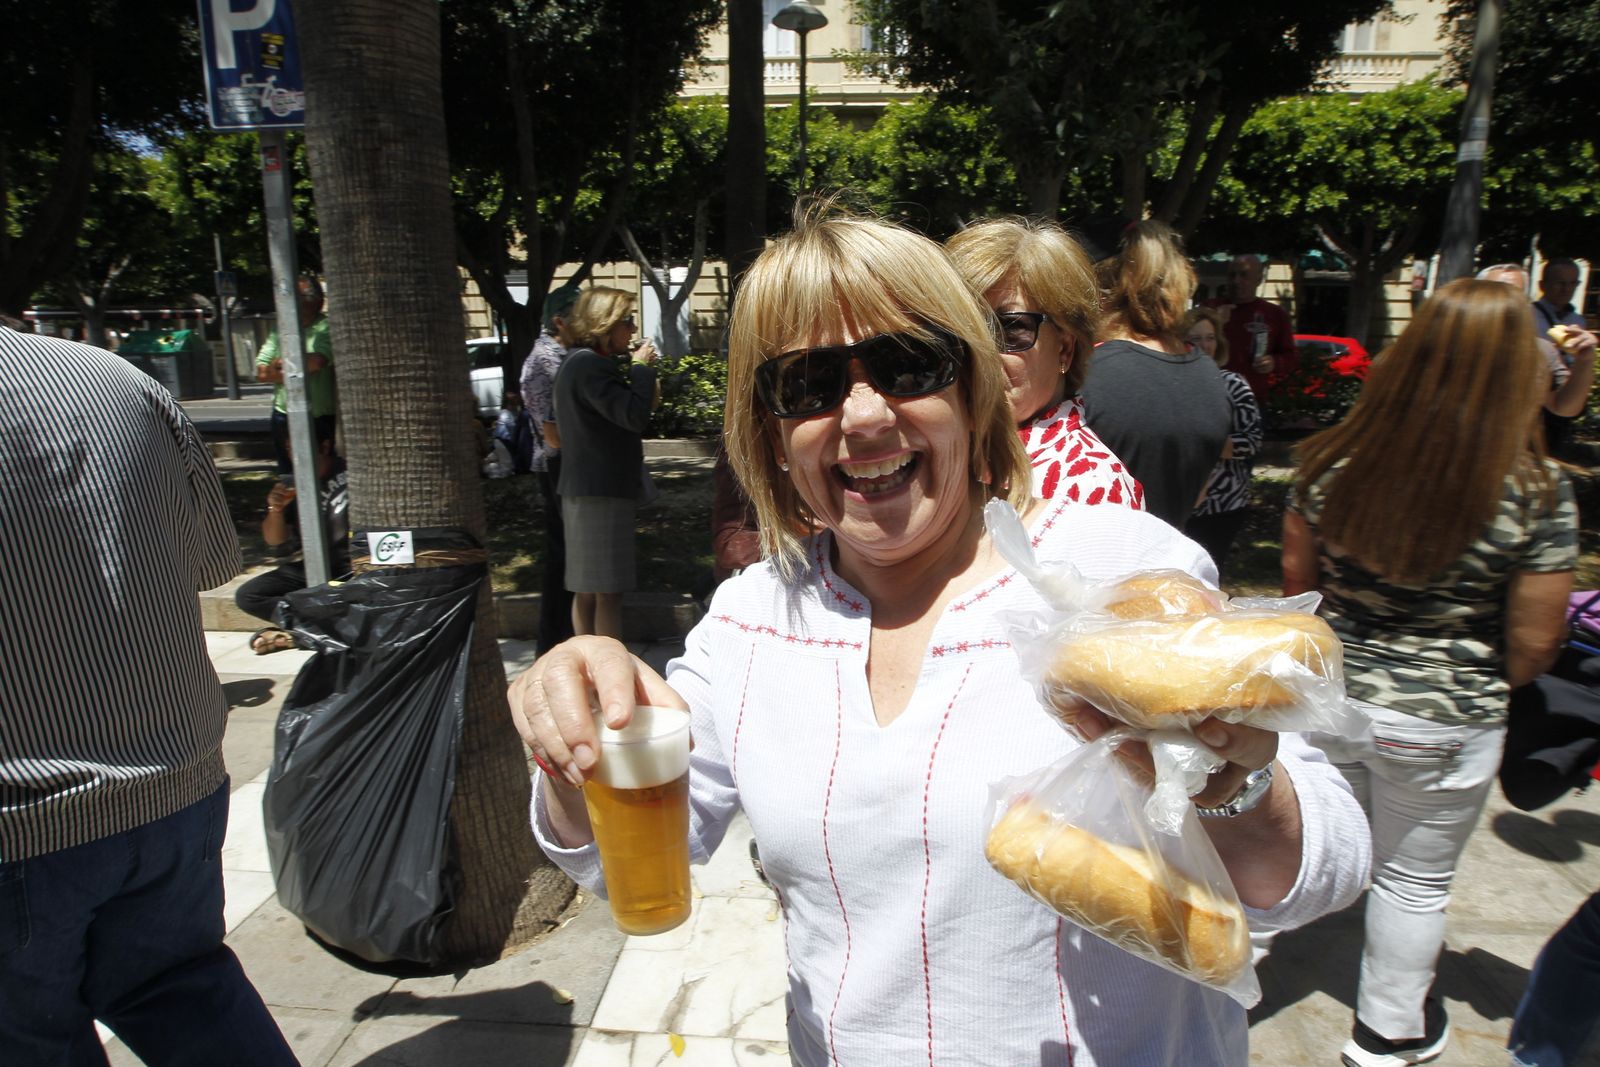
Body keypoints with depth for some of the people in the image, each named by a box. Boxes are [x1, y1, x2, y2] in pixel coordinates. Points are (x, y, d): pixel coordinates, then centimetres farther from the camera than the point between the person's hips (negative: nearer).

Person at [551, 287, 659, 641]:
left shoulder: (580, 362, 18)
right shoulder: (589, 364, -16)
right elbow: (634, 416, -25)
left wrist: (646, 395, 7)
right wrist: (641, 367, -11)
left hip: (584, 491, 11)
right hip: (601, 492, -11)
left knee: (587, 591, 16)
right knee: (607, 592, -6)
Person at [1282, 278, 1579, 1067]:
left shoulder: (1336, 460, -11)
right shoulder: (1537, 494, -17)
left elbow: (1297, 574, 1)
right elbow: (1533, 645, -10)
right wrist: (1485, 685, 11)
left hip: (1325, 699, 2)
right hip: (1445, 724, -1)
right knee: (1413, 882, 18)